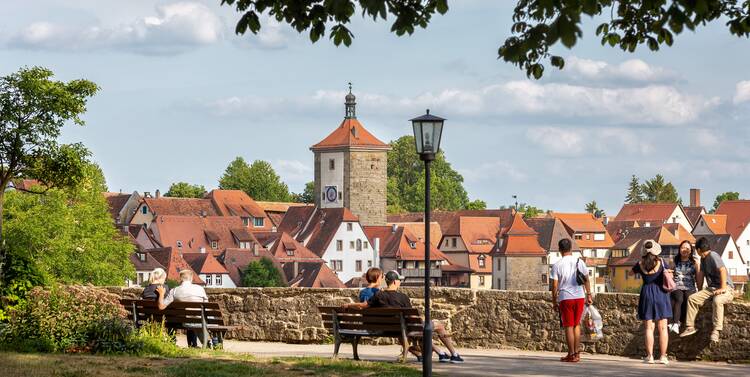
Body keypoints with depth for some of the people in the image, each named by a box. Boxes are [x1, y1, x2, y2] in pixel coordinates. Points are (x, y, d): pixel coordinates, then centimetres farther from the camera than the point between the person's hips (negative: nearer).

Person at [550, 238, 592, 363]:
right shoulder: (579, 262, 4)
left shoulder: (557, 265, -6)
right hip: (579, 296, 3)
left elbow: (555, 285, -5)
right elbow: (586, 280, 9)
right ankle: (576, 353, 13)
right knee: (577, 325, 13)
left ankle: (571, 355, 2)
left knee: (569, 326, 2)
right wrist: (588, 295, 18)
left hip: (565, 298, -3)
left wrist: (554, 301, 3)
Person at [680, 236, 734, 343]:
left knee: (717, 301, -39)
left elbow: (723, 270, -25)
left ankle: (716, 331, -40)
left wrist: (723, 288, -27)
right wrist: (700, 291, 23)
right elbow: (700, 274, 20)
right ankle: (690, 327, -1)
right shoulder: (703, 259, 13)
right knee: (692, 298, -3)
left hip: (726, 288, -9)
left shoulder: (713, 256, -15)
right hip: (712, 288, 9)